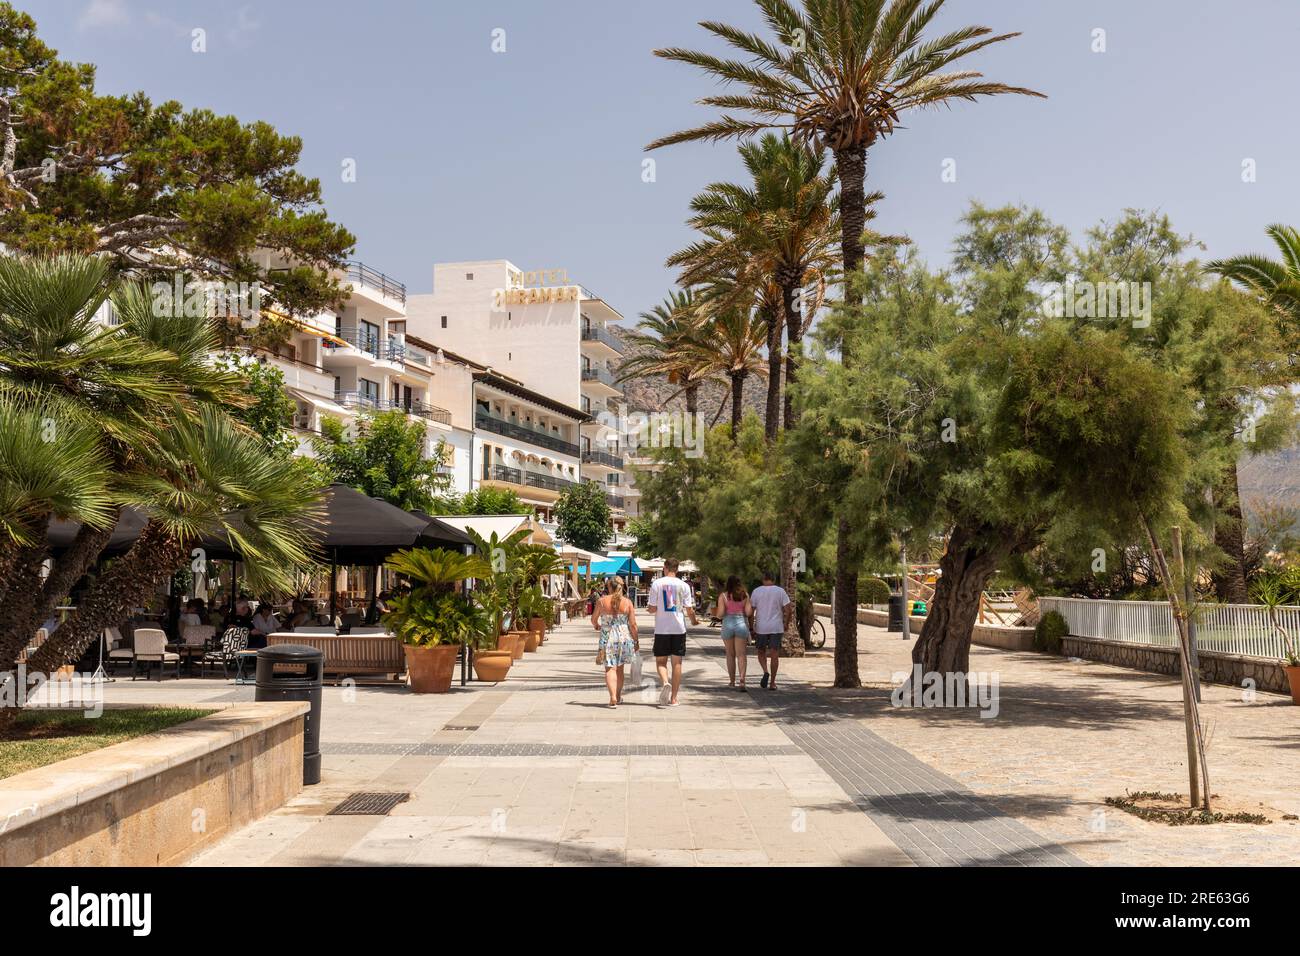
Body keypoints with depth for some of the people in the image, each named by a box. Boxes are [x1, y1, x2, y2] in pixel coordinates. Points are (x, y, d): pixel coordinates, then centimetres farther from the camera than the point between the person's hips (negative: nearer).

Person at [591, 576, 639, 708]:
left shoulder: (602, 601, -3)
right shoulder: (627, 602, -2)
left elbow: (593, 620, 8)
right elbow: (633, 624, -2)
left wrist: (596, 626, 32)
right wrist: (636, 641, 9)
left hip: (608, 638, -2)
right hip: (624, 638, 2)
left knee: (610, 668, -2)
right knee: (620, 668, 17)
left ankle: (613, 696, -19)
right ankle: (618, 697, 27)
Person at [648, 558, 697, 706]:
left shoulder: (656, 584, -3)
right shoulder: (683, 585, -1)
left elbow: (652, 609, -5)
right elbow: (689, 610, -1)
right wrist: (694, 620, 20)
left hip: (661, 629, -1)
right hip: (679, 628, 1)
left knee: (660, 661, 10)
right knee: (677, 662, 7)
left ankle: (665, 682, -19)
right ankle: (673, 698, 8)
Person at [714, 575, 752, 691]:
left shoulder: (723, 595, -2)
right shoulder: (745, 595, 2)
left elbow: (720, 614, -8)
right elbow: (749, 613, -3)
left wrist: (716, 611, 13)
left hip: (727, 625, 0)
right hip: (741, 624, 0)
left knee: (730, 655, 12)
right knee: (741, 655, -1)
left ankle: (732, 683, 18)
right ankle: (742, 680, -18)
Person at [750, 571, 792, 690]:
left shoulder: (757, 591, 0)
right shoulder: (780, 591, 0)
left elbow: (751, 610, -2)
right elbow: (788, 609, -5)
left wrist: (751, 627, 5)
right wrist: (786, 624, 6)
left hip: (761, 627, 0)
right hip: (776, 627, 0)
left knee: (761, 652, 16)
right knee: (774, 655, 5)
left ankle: (765, 672, -10)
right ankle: (772, 683, 6)